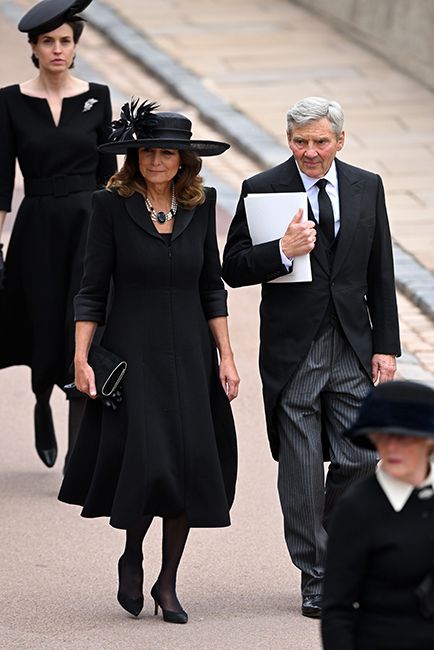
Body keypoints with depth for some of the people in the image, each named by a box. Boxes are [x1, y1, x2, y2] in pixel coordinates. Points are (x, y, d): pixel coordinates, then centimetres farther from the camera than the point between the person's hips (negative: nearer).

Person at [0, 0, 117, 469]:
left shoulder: (96, 98, 2)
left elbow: (108, 171, 7)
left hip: (89, 223, 0)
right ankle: (43, 406, 41)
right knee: (45, 330, 7)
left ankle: (79, 452, -8)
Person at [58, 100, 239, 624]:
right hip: (131, 351, -3)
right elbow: (92, 290, -2)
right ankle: (132, 559, 16)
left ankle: (167, 583, 11)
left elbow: (212, 288, 11)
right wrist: (81, 358, -9)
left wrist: (226, 357, 6)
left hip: (189, 354, 3)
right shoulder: (112, 206, -3)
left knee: (191, 463, -1)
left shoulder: (200, 206, 6)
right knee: (143, 459, -12)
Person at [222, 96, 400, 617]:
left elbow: (380, 275, 10)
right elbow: (233, 268, -4)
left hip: (352, 348, 2)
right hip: (292, 352, -2)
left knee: (359, 459, -2)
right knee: (301, 469, 2)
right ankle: (315, 576, 12)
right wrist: (283, 252, -22)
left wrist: (386, 345, 6)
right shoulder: (262, 190, -3)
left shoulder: (366, 188, 7)